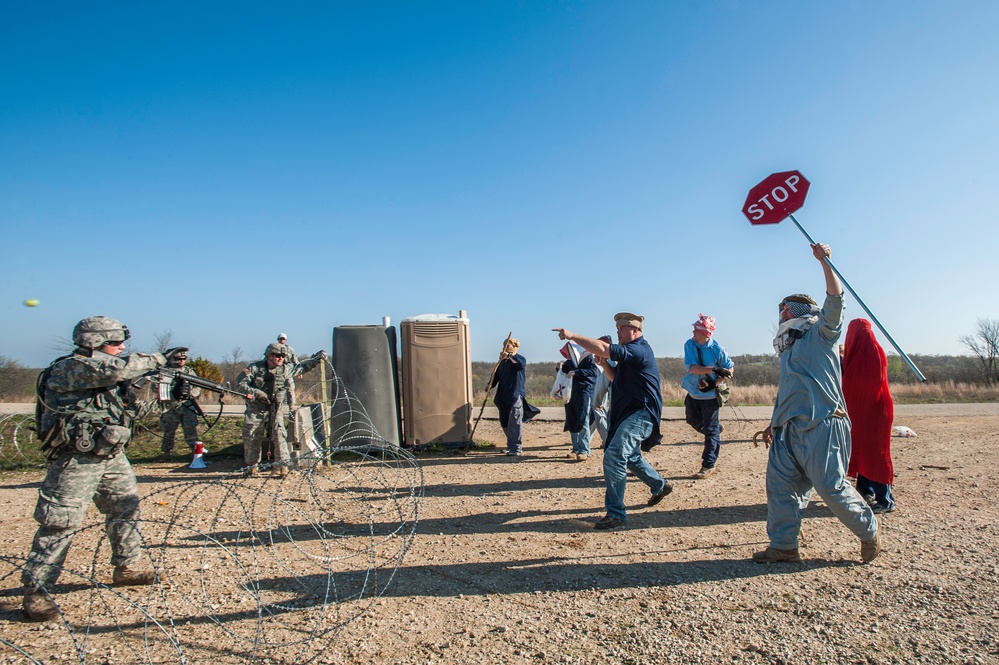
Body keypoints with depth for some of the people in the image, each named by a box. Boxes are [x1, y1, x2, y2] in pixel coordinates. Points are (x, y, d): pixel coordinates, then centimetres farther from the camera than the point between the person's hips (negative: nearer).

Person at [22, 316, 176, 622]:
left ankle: (126, 567, 31)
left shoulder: (106, 374, 12)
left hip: (112, 456, 9)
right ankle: (35, 591, 7)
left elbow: (131, 409, 16)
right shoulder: (69, 368, -15)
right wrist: (156, 359, -21)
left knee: (127, 509, 15)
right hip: (76, 461, -9)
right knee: (61, 523, -5)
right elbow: (116, 368, -32)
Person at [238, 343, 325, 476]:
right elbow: (240, 385, -6)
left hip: (276, 411, 1)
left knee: (279, 436, -13)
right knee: (251, 438, 0)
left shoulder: (287, 369, 4)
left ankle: (282, 465, -7)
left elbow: (302, 367, 21)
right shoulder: (255, 368, -5)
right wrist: (256, 393, -20)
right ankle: (252, 466, 18)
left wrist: (316, 359, 14)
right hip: (256, 410, -1)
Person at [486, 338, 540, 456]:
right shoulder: (502, 361, 17)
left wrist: (510, 356, -35)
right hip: (503, 396, 7)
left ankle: (516, 448, -5)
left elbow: (521, 364, -26)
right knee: (505, 423, 12)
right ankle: (511, 445, 26)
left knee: (514, 423, -9)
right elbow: (496, 375, 10)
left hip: (516, 395, -7)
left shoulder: (520, 359, -2)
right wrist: (490, 385, -7)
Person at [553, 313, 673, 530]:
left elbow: (603, 349, -31)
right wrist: (604, 364, 2)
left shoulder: (638, 350, -17)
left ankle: (616, 513, -18)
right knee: (630, 457, 26)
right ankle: (661, 486, 48)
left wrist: (572, 336, -31)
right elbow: (616, 377, 21)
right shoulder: (631, 351, 16)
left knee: (614, 456, -22)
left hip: (640, 413, -11)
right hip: (628, 412, 11)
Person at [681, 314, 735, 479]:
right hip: (693, 392, 4)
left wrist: (715, 382, -19)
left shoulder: (717, 349, -17)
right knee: (693, 421, 21)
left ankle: (709, 465, 9)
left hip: (710, 395, -4)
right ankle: (716, 429, 50)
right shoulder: (689, 344, -11)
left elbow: (729, 370, -6)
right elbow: (691, 368, -23)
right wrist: (713, 369, -34)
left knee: (711, 430, 0)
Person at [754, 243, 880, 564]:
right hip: (789, 430, 8)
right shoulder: (786, 346, 23)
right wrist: (774, 423, 24)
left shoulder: (819, 332, 2)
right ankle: (783, 545, 12)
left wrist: (825, 262, -22)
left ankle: (869, 531, 21)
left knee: (831, 487, -3)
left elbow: (835, 301, -15)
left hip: (821, 426, -8)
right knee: (780, 485, 3)